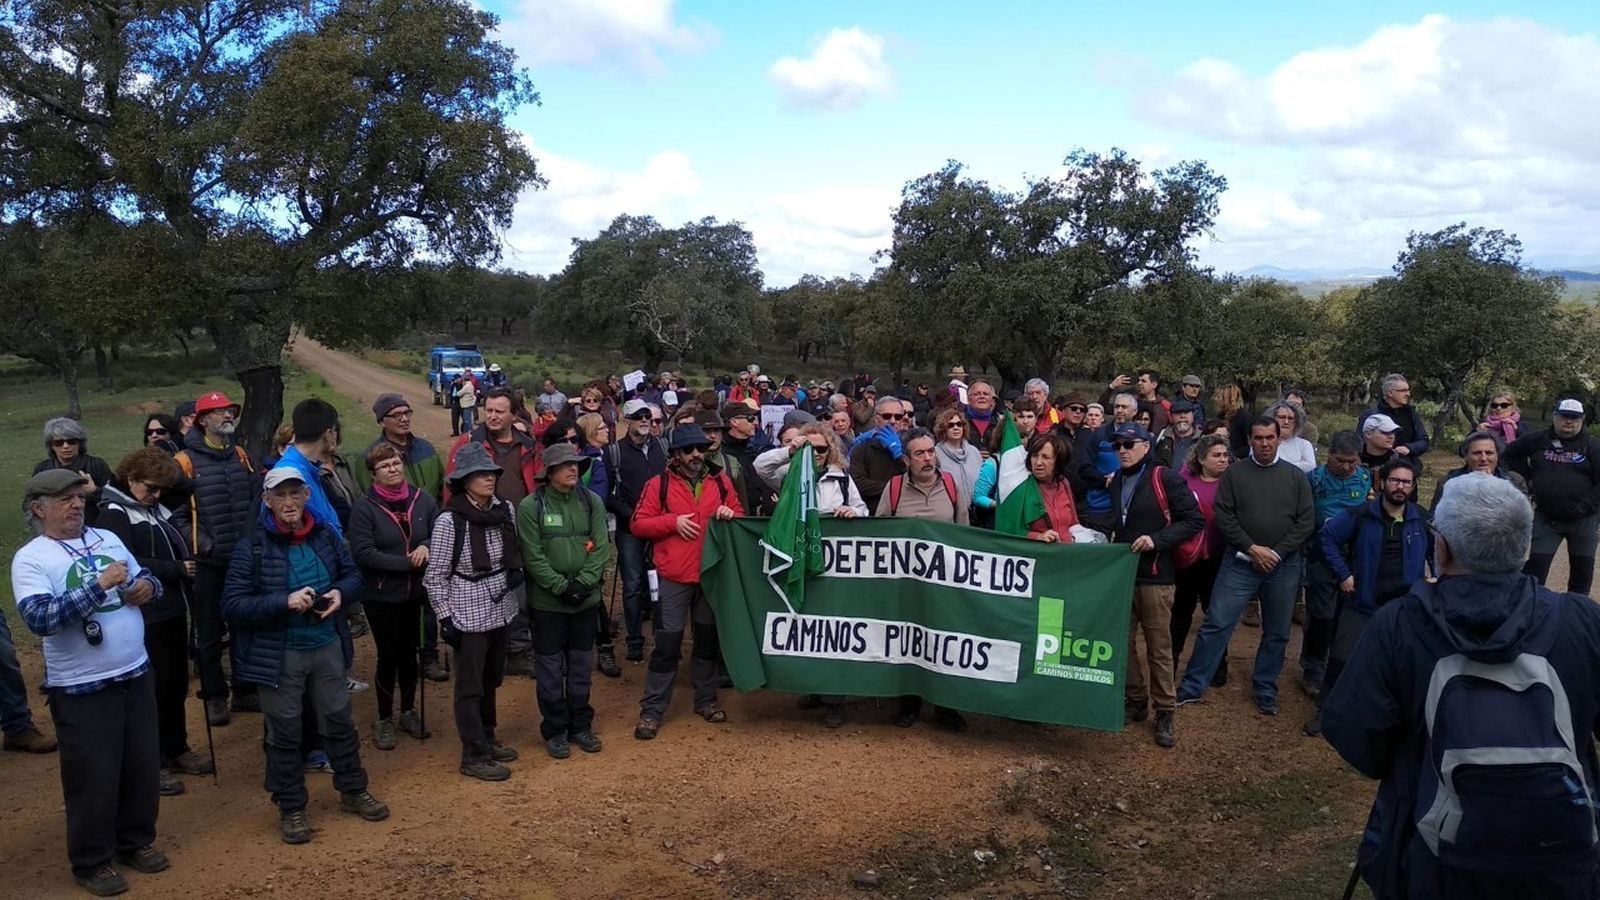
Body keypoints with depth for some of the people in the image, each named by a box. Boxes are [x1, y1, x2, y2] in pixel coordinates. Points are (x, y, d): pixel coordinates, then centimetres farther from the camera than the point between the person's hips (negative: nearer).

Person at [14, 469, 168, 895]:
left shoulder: (107, 538, 7)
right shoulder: (30, 559, -11)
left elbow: (144, 580, 16)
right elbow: (39, 619, -24)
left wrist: (147, 585, -8)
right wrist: (99, 585, -28)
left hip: (136, 675, 6)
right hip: (81, 689, -6)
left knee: (144, 765, 16)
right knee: (93, 777, 5)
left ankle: (136, 841, 35)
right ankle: (92, 861, 23)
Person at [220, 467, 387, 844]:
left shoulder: (325, 535, -1)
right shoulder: (252, 547, -13)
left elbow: (352, 574, 12)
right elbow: (232, 605, -15)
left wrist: (339, 592, -10)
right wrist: (285, 602, -25)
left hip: (327, 647, 4)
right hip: (279, 655, -4)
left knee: (339, 721, 16)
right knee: (285, 732, 10)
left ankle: (352, 791, 35)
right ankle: (291, 808, 27)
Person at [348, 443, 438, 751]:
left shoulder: (422, 499, -4)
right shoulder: (364, 507, -12)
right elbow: (363, 553, -19)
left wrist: (427, 547, -22)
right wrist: (407, 563, -21)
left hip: (414, 591, 3)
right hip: (380, 595, -3)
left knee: (409, 652, 14)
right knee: (389, 655, 3)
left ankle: (408, 712, 32)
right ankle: (384, 719, 21)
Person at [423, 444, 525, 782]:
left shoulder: (505, 509, -1)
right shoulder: (449, 520, -16)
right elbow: (435, 575, -11)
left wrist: (516, 574, -1)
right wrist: (445, 617, -12)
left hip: (501, 608, 6)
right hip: (470, 613, -6)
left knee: (492, 680, 19)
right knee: (471, 686, 5)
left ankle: (487, 738, 36)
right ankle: (474, 756, 15)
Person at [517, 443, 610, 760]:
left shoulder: (592, 502, 2)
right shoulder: (531, 506, -8)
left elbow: (602, 547, -2)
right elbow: (533, 556, -11)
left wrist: (583, 582, -14)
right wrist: (561, 586, -16)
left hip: (586, 599, 3)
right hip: (547, 601, -3)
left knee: (581, 665, 14)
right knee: (550, 667, 6)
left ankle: (580, 725, 27)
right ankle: (555, 730, 19)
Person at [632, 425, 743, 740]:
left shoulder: (721, 481, 8)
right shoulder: (659, 484, -2)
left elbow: (742, 518, 14)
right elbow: (638, 525, -4)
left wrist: (731, 515, -8)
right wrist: (673, 521, -15)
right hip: (673, 577, -3)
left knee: (709, 638, 14)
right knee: (667, 643, -1)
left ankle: (706, 700, 29)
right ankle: (652, 710, 8)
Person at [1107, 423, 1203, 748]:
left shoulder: (1166, 479, -7)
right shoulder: (1116, 482, 13)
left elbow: (1195, 520, -9)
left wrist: (1157, 539, -18)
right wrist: (1112, 544, 8)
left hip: (1154, 575, -6)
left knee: (1159, 646, 0)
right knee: (1123, 641, 8)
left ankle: (1165, 712, 10)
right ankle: (1136, 700, 23)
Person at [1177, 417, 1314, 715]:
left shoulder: (1296, 477, 4)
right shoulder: (1234, 473, 1)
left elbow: (1305, 522, 0)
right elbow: (1224, 516, -4)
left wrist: (1277, 553, -10)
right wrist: (1252, 549, -12)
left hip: (1283, 566, 2)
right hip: (1241, 563, -1)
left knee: (1276, 633, 10)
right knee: (1216, 624, -4)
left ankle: (1266, 691, 26)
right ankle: (1192, 687, 3)